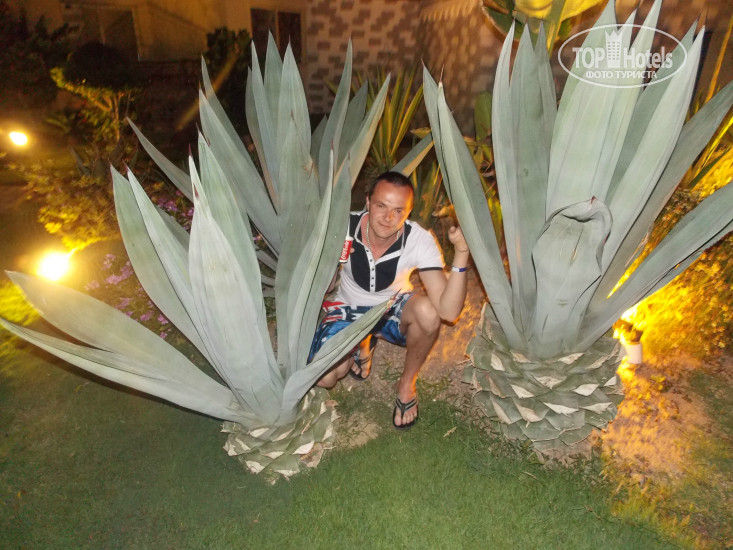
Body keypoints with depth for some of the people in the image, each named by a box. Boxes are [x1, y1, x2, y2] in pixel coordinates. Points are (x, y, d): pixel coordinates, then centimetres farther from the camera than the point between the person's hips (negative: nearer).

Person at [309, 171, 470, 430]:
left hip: (394, 308, 0)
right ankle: (364, 344, 16)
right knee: (324, 377, -20)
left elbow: (449, 311, -35)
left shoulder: (420, 241, -26)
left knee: (427, 310, -35)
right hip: (350, 309, 1)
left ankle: (407, 383, -5)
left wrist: (461, 254, -45)